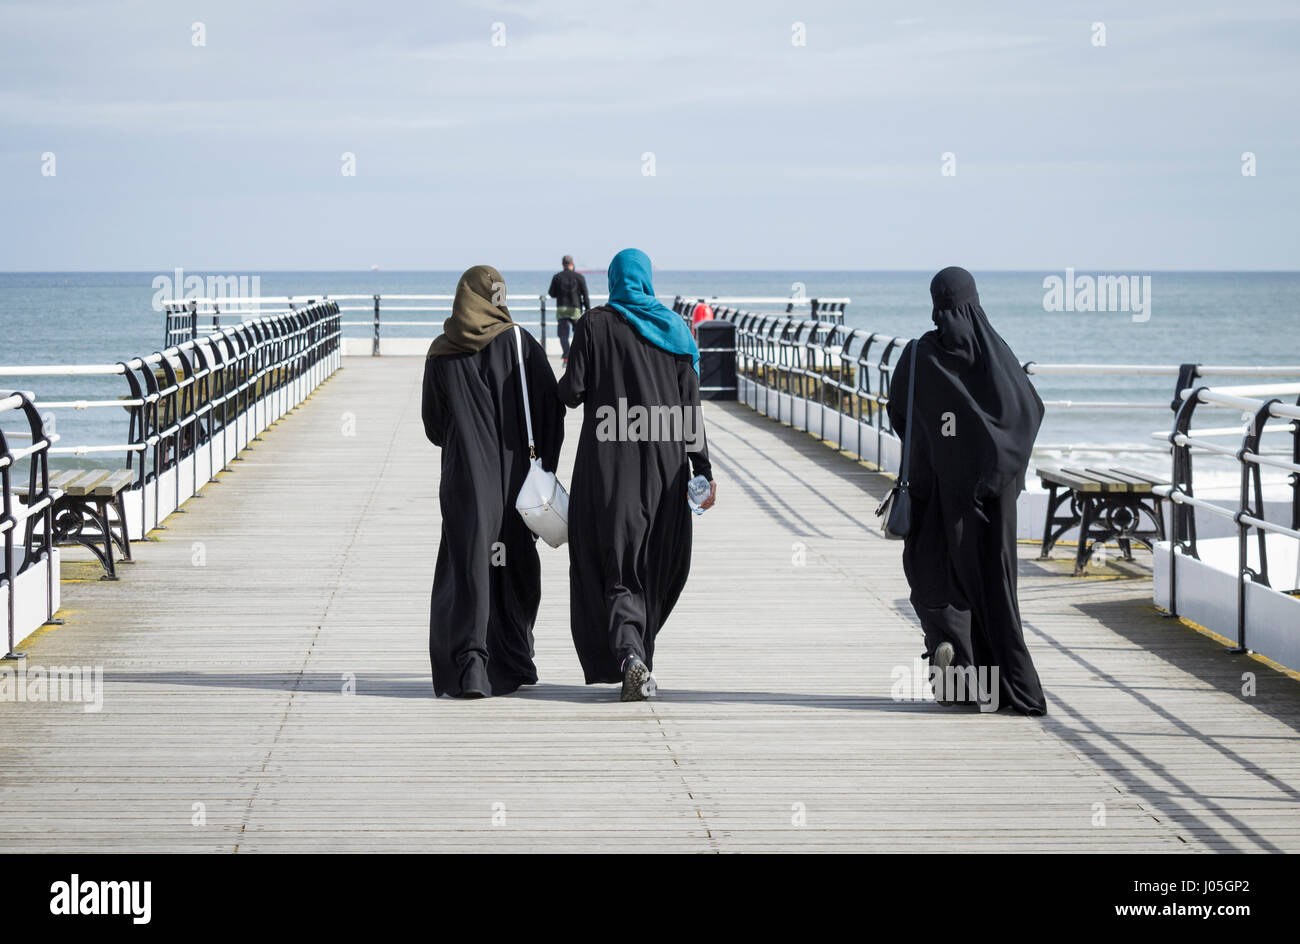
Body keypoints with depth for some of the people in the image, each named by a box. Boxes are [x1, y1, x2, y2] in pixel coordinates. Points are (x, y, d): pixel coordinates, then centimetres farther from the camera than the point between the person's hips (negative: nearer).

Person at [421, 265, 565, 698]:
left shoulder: (441, 353, 2)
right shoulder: (518, 342, -3)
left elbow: (433, 426, 9)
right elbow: (552, 406, -7)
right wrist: (543, 464, 1)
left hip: (463, 478, 0)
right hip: (514, 476, 0)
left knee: (467, 568, 1)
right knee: (515, 566, 13)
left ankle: (469, 666, -13)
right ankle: (512, 663, 22)